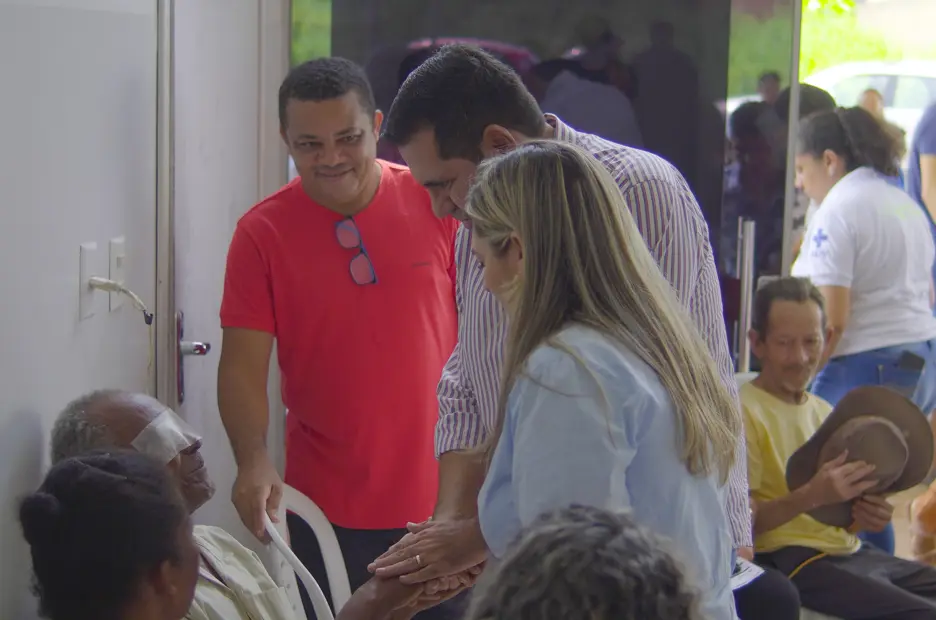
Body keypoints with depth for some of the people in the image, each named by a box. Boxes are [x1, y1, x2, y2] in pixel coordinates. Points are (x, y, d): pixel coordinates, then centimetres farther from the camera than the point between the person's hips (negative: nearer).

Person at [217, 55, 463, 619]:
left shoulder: (436, 202, -3)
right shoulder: (262, 233, -5)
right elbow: (243, 363, -8)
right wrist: (254, 461, -25)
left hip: (442, 497, 1)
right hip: (327, 509, -1)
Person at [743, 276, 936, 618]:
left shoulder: (824, 411, 16)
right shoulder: (744, 412, -9)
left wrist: (866, 514, -1)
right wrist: (811, 496, -28)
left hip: (850, 550, 8)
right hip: (794, 560, -8)